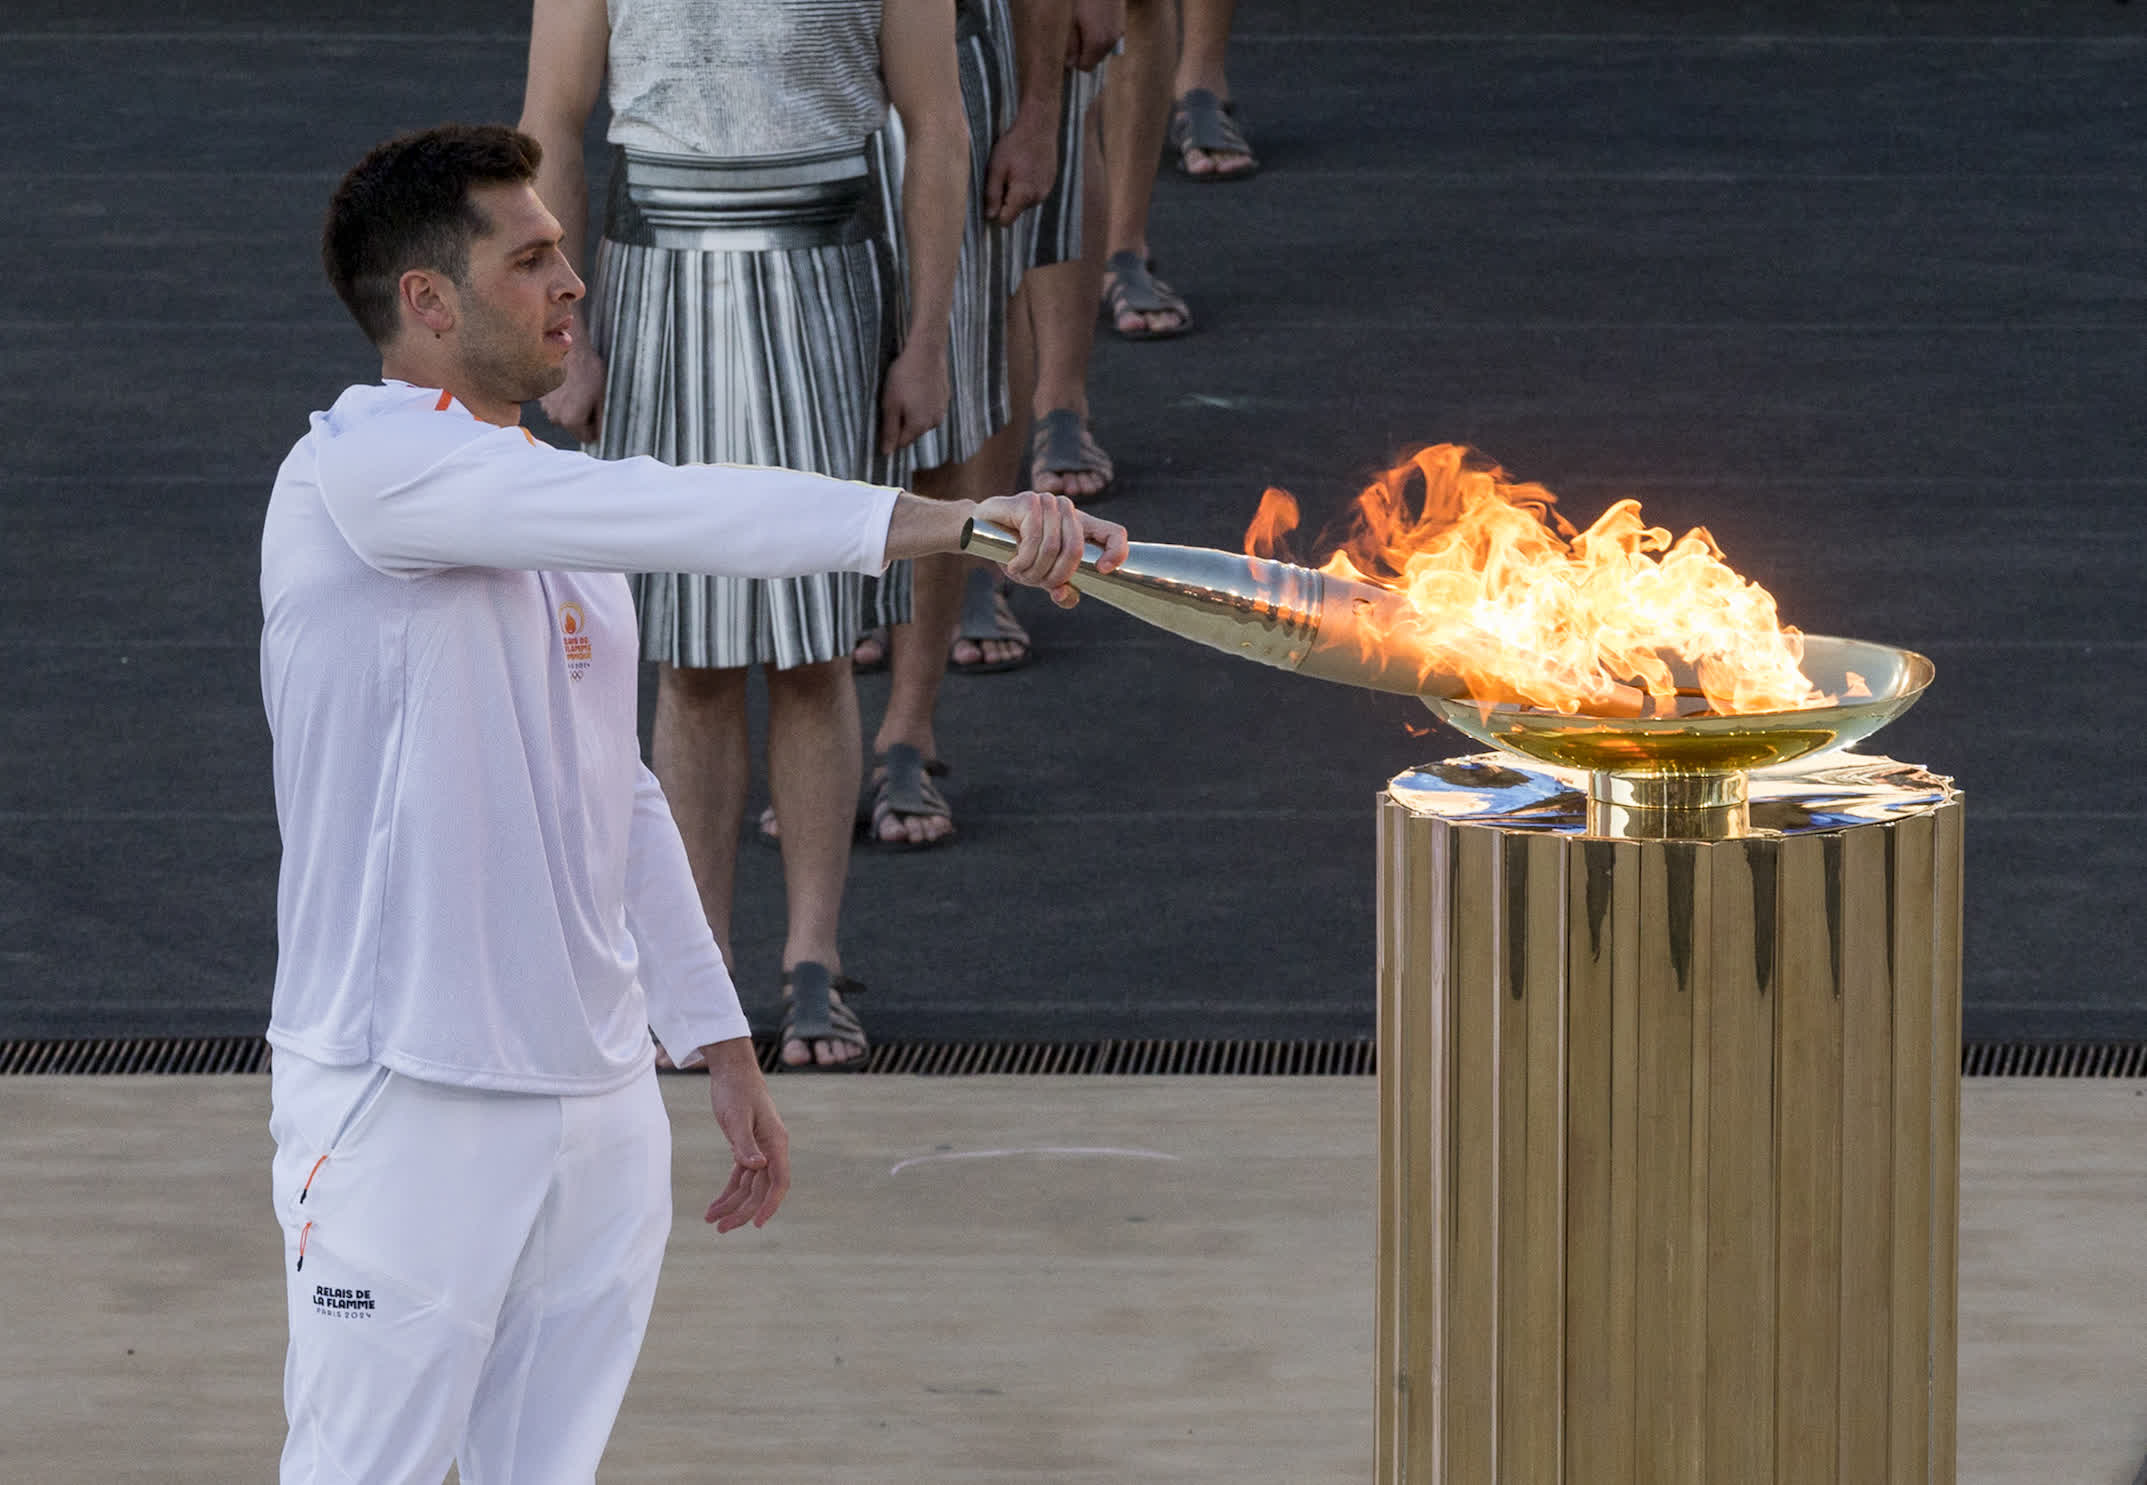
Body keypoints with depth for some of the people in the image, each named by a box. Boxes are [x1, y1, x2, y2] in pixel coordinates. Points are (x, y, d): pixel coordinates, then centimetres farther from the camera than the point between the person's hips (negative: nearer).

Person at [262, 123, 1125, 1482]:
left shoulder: (558, 501, 16)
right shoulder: (363, 467, -13)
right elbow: (676, 515, -27)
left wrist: (720, 1044, 20)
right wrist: (943, 521, -32)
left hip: (598, 1104, 8)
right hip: (406, 1103, -8)